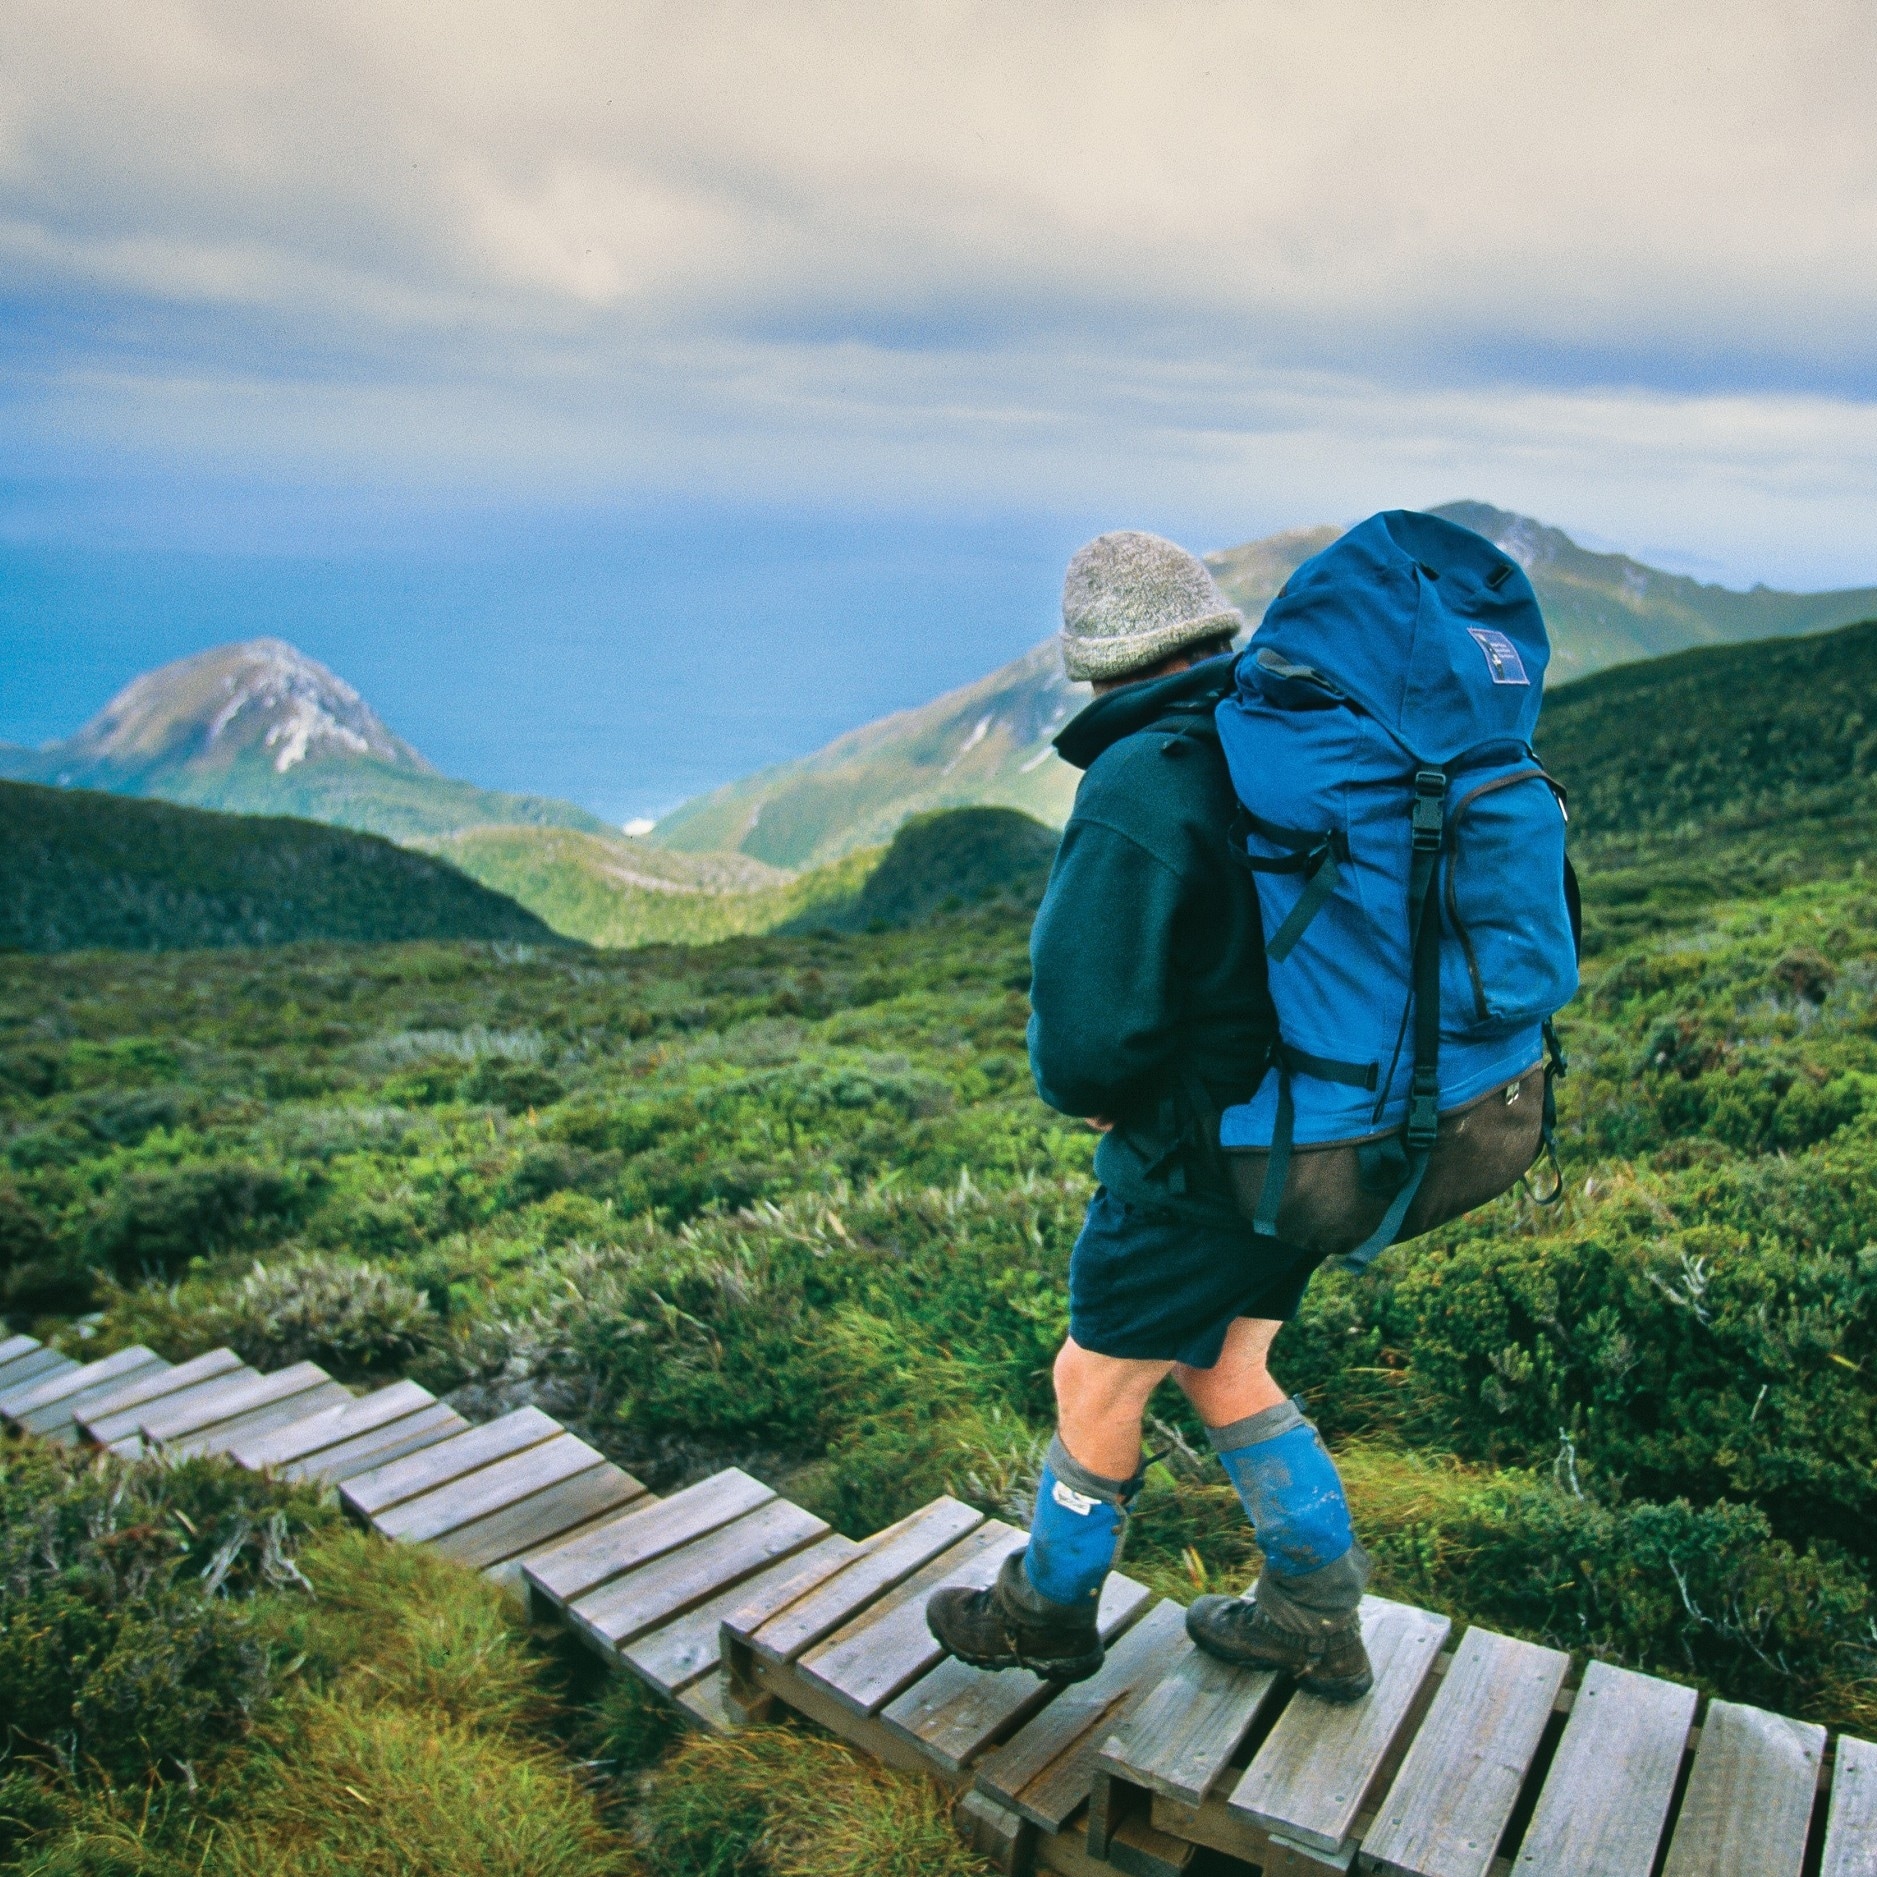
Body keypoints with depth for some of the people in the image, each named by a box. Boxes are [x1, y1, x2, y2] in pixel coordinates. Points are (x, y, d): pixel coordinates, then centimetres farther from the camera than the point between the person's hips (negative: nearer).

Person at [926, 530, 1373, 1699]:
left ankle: (1049, 1611, 36)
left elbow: (1086, 1041, -27)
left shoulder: (1139, 791, -23)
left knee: (1096, 1388, 14)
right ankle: (1319, 1620, 35)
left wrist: (1086, 1091, -4)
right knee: (1226, 1374, 24)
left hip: (1195, 1162, -8)